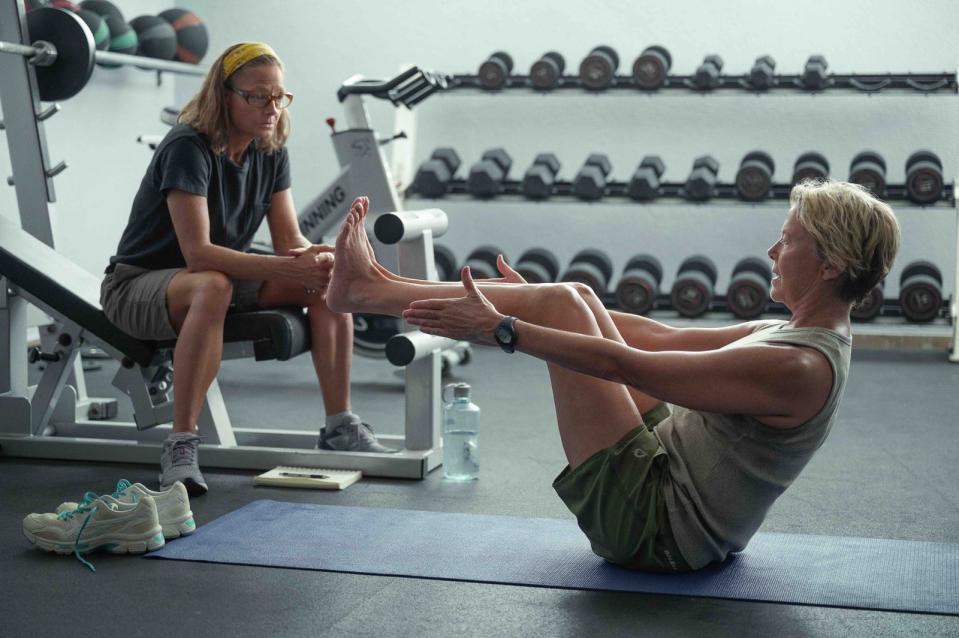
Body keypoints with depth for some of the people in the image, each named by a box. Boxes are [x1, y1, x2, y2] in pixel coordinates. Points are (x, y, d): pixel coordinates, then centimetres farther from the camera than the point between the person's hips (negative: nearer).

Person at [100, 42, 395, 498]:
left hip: (223, 276, 7)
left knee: (329, 280, -12)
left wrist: (315, 258, -27)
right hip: (137, 286, -7)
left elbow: (289, 240, -3)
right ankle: (180, 444, -34)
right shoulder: (188, 148, -24)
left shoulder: (271, 152, -2)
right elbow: (197, 253, -33)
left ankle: (339, 425, -6)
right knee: (212, 288, -41)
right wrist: (291, 268, -40)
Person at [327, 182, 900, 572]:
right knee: (574, 297, 7)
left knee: (563, 301, -10)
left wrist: (501, 328, -20)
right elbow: (665, 339, 10)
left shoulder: (797, 368, -25)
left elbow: (624, 365, -25)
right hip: (670, 469, 9)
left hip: (652, 522, -9)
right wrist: (537, 304, 13)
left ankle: (366, 294, 2)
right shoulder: (801, 334, 5)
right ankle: (382, 289, 14)